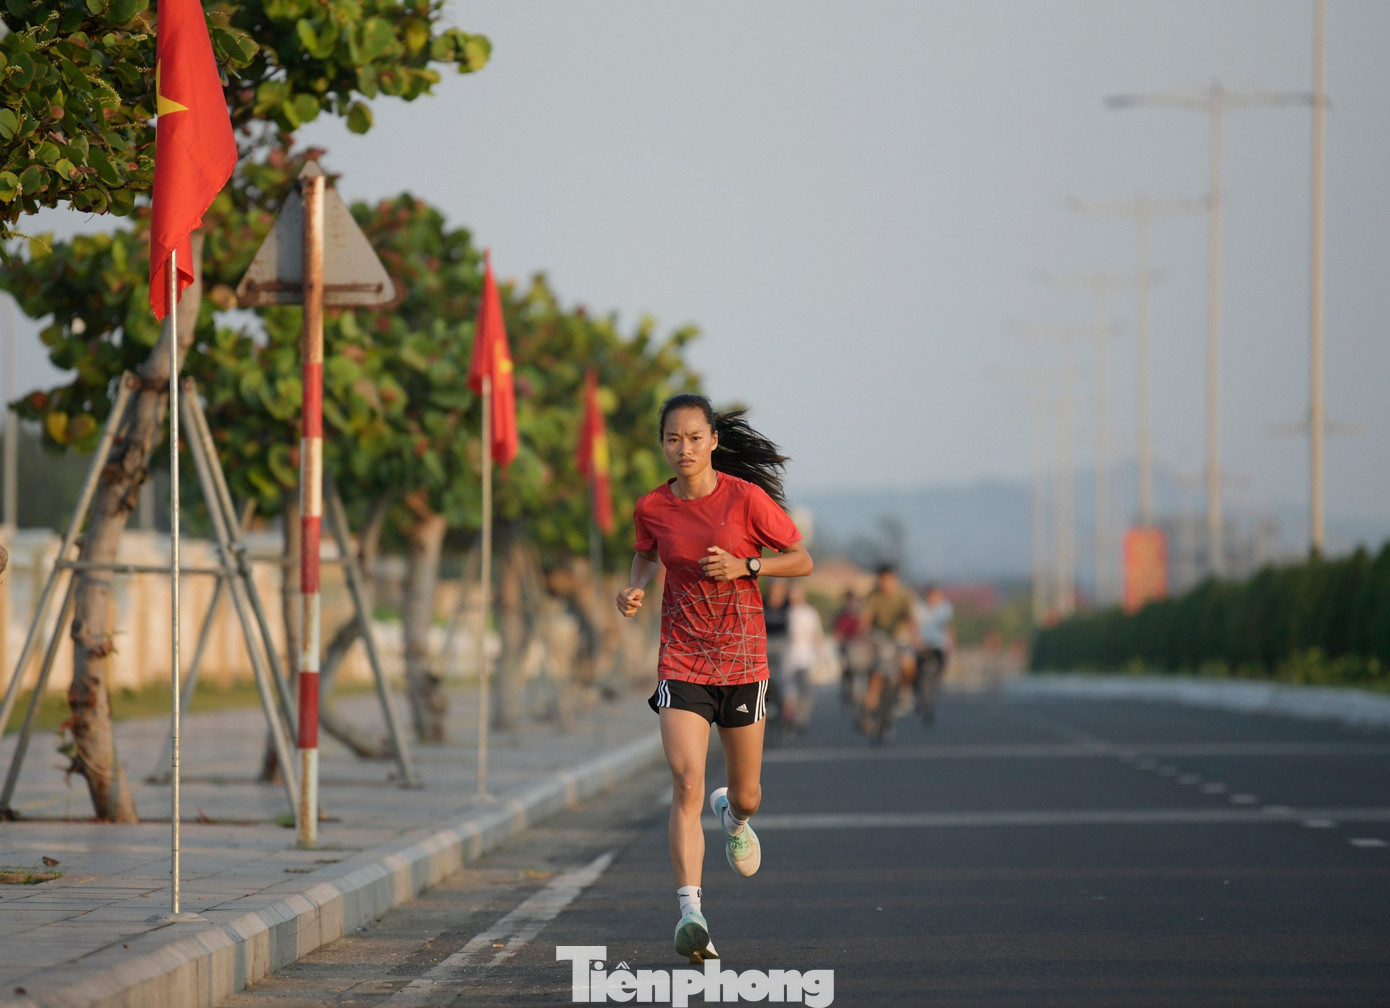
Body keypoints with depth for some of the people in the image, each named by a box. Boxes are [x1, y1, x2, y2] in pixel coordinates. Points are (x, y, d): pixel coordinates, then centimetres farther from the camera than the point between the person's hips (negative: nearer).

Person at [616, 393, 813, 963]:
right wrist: (635, 589, 0)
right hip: (681, 662, 0)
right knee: (687, 783, -19)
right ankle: (690, 913, -26)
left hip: (743, 662, 0)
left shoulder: (747, 499, -9)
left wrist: (743, 566, -17)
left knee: (745, 796, 12)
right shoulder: (652, 509, -2)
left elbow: (802, 561, -2)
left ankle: (734, 817, 53)